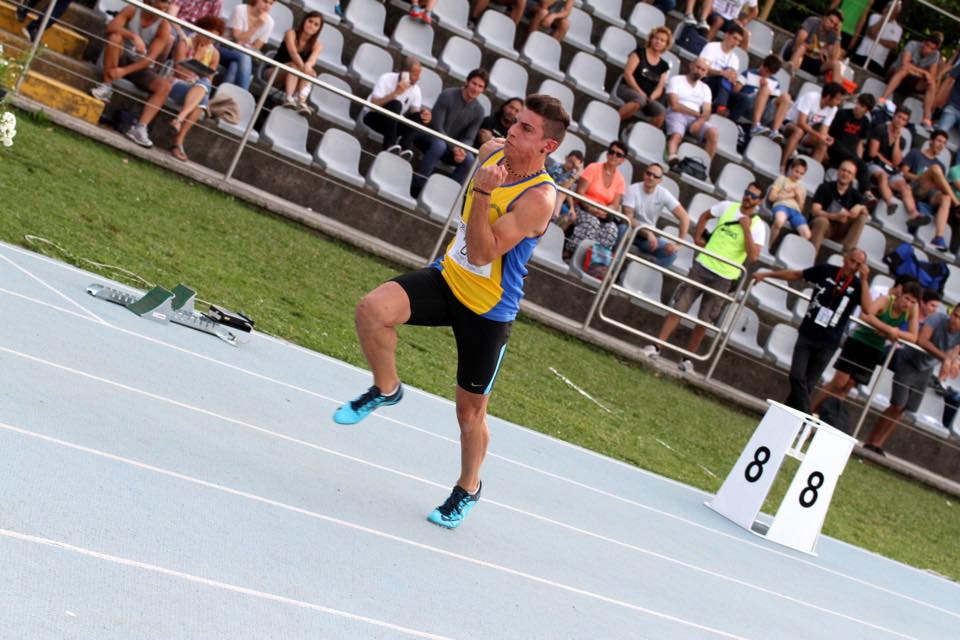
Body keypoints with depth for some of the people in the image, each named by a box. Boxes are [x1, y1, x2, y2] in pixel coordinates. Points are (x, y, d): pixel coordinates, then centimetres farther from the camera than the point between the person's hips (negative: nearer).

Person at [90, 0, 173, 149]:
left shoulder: (164, 26, -12)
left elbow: (151, 57, -19)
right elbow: (111, 26, -25)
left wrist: (124, 71, -30)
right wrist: (134, 36, -41)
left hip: (142, 67, 0)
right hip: (121, 58, 0)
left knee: (165, 86, -26)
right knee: (114, 37, -30)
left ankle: (140, 128, -34)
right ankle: (106, 86, -21)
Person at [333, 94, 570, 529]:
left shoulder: (539, 198, -27)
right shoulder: (492, 151, -5)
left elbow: (482, 254, -32)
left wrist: (483, 194, -39)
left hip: (488, 311, -5)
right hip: (448, 278, 5)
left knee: (470, 411, 10)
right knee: (372, 309, -24)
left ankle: (468, 488, 37)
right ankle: (385, 389, 3)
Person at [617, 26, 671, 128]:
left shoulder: (664, 66, 14)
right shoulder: (640, 53, 3)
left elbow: (659, 88, 8)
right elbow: (627, 73, -6)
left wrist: (651, 98, -15)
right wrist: (640, 92, -14)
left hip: (648, 97, 4)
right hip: (627, 88, -4)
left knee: (660, 111, -30)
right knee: (640, 99, -40)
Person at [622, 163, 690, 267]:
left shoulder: (664, 194, -10)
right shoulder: (633, 190, -16)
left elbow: (684, 217, -14)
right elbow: (628, 218, -22)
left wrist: (678, 244, -23)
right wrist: (648, 234, -32)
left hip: (650, 234, 3)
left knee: (671, 253, -21)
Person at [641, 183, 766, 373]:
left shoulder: (758, 226, -6)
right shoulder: (728, 207, 4)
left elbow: (753, 256, -17)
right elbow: (705, 216, 23)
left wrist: (746, 229, -19)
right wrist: (697, 238, 12)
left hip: (723, 278, -2)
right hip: (702, 266, 2)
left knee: (703, 322, 3)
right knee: (678, 308, -2)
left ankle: (687, 359, 15)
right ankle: (657, 347, 1)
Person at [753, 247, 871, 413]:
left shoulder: (858, 285, -3)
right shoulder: (826, 270, -1)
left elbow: (867, 308, -20)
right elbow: (796, 274, 10)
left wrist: (864, 279, -21)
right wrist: (767, 274, 10)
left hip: (828, 343, 0)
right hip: (807, 334, 0)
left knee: (808, 383, 6)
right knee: (797, 377, -12)